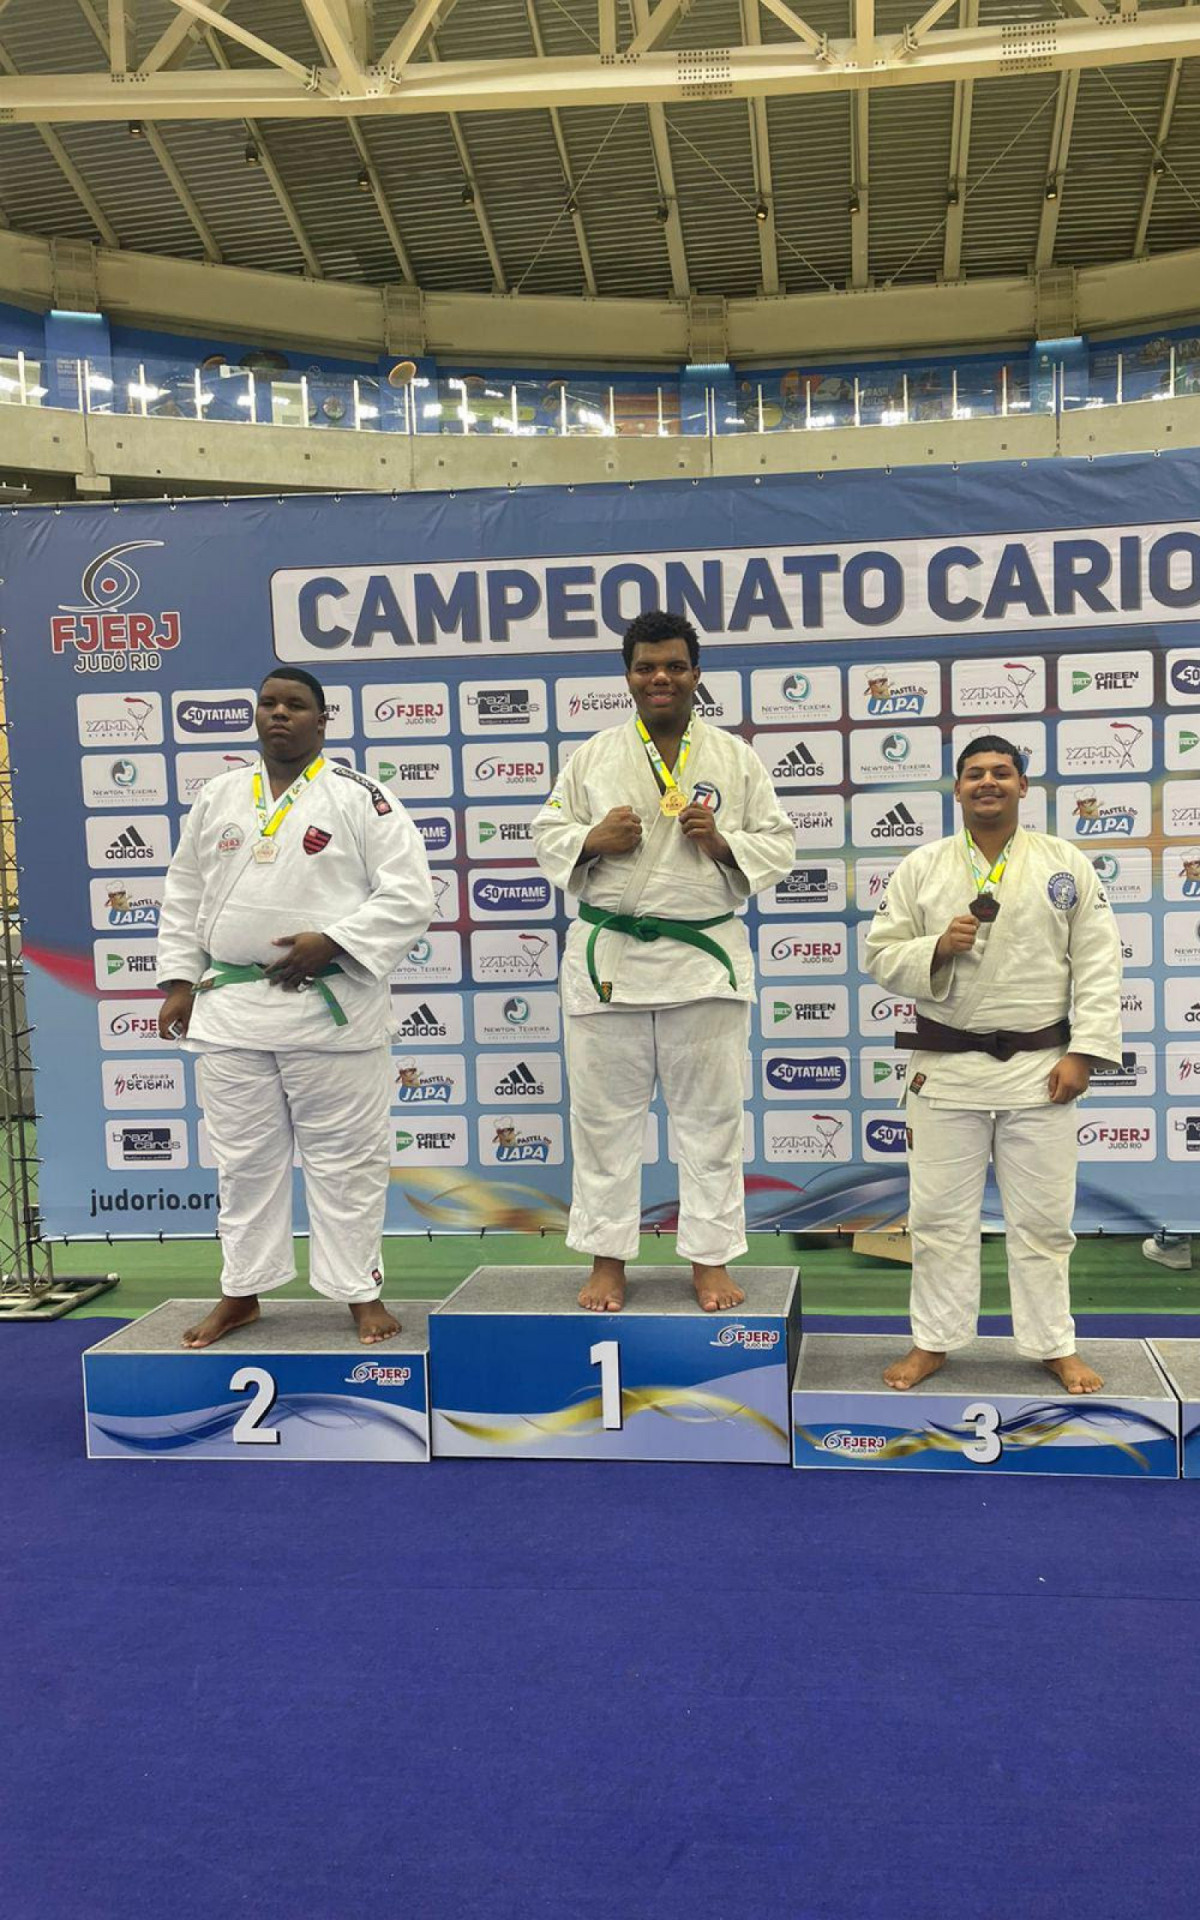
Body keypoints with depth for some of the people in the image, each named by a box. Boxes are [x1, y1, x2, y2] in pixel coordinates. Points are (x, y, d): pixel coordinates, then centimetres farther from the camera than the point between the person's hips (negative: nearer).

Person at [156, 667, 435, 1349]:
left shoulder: (360, 798, -3)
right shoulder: (218, 798, 11)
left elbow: (409, 897, -8)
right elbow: (184, 898, 17)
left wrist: (331, 942, -17)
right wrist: (179, 981, 9)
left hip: (331, 1009, -4)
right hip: (230, 1006, 4)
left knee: (346, 1159, 3)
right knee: (245, 1158, 13)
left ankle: (362, 1293, 17)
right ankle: (242, 1294, 27)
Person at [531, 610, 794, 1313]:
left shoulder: (736, 758, 5)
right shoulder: (593, 756, 7)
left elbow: (781, 845, 6)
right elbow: (547, 835, 10)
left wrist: (724, 843, -13)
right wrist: (591, 840, -11)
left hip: (705, 957, 0)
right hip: (607, 957, 1)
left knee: (710, 1115, 6)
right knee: (605, 1115, 7)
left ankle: (711, 1258, 19)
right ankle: (608, 1258, 21)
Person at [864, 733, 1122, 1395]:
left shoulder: (1067, 865, 2)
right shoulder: (921, 867, 2)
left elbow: (1097, 965, -1)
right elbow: (882, 956, 2)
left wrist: (1082, 1051, -8)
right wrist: (937, 948, -17)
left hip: (1039, 1067, 0)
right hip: (946, 1067, 0)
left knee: (1042, 1216, 9)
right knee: (940, 1213, 7)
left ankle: (1053, 1345, 25)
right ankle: (934, 1340, 22)